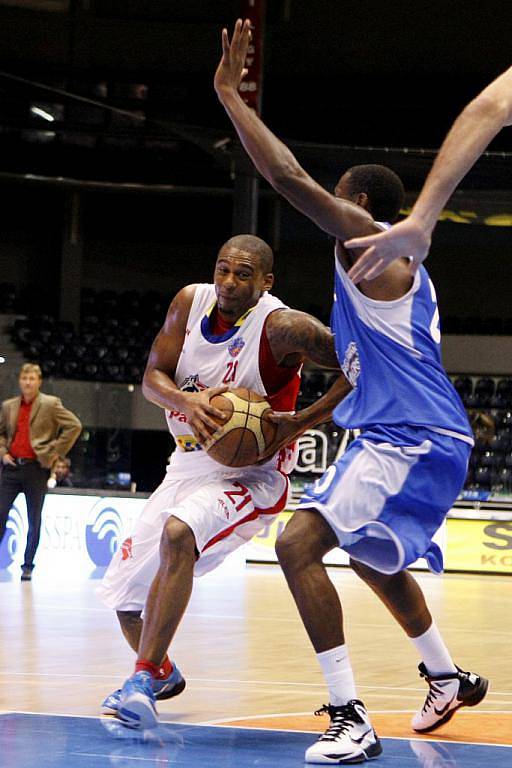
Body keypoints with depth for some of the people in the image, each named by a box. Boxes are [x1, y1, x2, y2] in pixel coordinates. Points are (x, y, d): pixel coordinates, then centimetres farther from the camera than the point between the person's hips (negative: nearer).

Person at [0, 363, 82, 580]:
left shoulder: (50, 404, 0)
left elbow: (74, 426, -2)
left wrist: (56, 451, -5)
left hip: (35, 468, -3)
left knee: (34, 521, 3)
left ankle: (28, 566, 11)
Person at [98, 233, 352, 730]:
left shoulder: (282, 327, -20)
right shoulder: (191, 302, -3)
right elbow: (153, 375, -1)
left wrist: (296, 424, -25)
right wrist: (186, 400, -24)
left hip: (250, 474, -7)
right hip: (189, 464, 7)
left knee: (178, 534, -37)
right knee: (124, 593, 9)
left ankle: (143, 677, -32)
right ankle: (162, 673, 41)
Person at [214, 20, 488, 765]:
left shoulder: (368, 241, -8)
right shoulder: (398, 264, 22)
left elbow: (292, 180, -21)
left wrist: (230, 95, -17)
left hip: (412, 440, -11)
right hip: (400, 434, 11)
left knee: (299, 544, -20)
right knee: (370, 554, 31)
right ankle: (450, 679, 44)